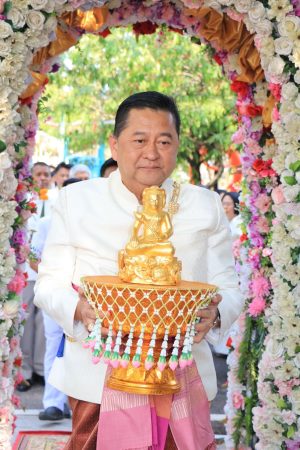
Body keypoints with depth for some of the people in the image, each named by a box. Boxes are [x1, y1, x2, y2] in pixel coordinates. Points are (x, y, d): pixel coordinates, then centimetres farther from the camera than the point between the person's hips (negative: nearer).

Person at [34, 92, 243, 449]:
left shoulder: (206, 206, 4)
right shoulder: (76, 200, 1)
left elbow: (228, 288, 6)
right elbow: (49, 285, 2)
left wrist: (214, 316, -18)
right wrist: (79, 310, -21)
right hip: (98, 378, -1)